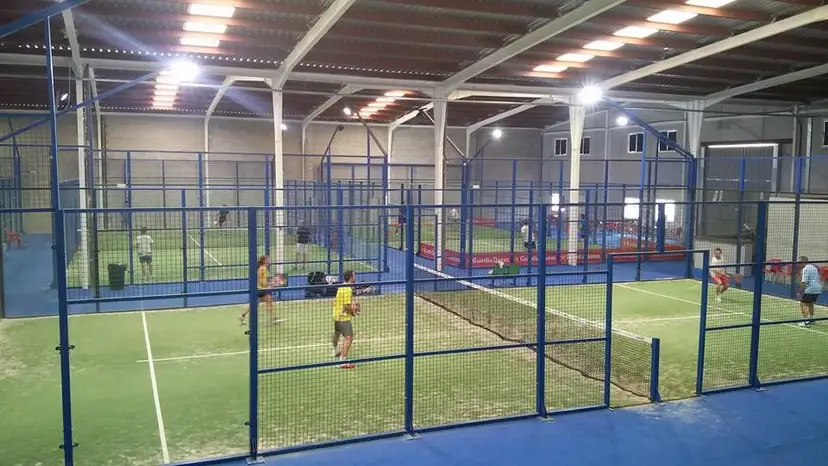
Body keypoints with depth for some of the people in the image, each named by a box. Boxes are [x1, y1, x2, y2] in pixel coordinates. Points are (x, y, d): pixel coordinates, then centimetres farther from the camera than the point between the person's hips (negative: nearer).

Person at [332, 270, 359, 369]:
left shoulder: (341, 287, 7)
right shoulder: (348, 289, -22)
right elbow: (347, 306, -25)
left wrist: (352, 303, 11)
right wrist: (353, 312, -9)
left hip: (336, 315, 11)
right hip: (344, 317, -11)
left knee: (336, 333, 31)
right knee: (349, 337, -16)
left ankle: (335, 351, 58)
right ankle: (342, 361, -24)